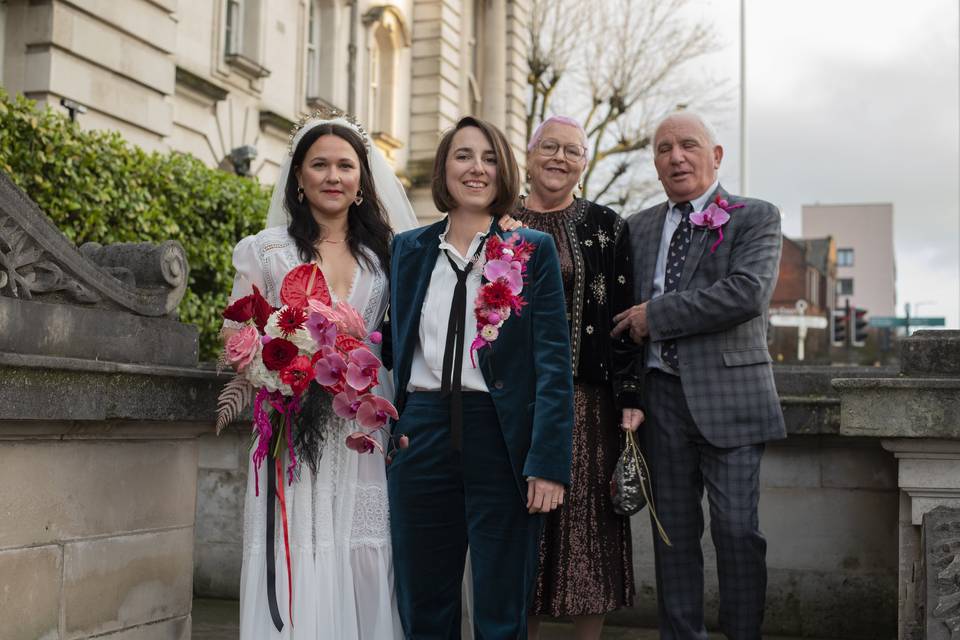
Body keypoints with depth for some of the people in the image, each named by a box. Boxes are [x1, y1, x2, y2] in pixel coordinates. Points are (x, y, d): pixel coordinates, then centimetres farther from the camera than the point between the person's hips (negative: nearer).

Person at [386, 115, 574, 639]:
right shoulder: (407, 250, 11)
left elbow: (553, 361, -5)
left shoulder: (533, 250, 1)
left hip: (500, 437, -3)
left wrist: (548, 462, -12)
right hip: (421, 436, 3)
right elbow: (393, 349, 15)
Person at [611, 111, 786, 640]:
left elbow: (747, 293, -16)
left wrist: (656, 314, -12)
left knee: (737, 527, -4)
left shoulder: (755, 218, 1)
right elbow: (625, 315, 17)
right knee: (674, 528, 9)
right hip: (661, 394, 4)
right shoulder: (638, 228, 15)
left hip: (727, 395, -4)